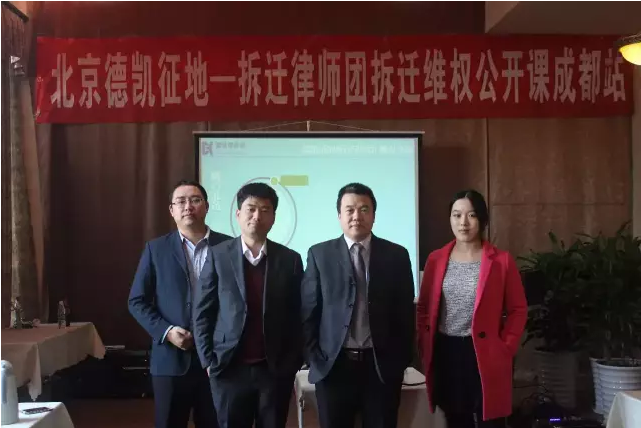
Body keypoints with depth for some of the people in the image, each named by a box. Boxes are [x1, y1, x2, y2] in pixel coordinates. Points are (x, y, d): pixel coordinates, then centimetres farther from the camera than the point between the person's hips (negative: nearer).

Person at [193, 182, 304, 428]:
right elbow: (203, 313, 2)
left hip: (276, 369, 1)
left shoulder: (290, 260, 4)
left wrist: (293, 363, -1)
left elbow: (297, 316, 5)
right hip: (229, 368, -1)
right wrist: (208, 361, -4)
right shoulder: (218, 256, 1)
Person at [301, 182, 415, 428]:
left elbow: (405, 313, 5)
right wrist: (314, 358, -3)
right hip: (333, 365, 0)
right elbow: (308, 311, 2)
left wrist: (402, 360, 0)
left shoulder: (396, 255, 4)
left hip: (382, 365, 0)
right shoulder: (319, 254, 2)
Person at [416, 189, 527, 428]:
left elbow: (518, 309, 0)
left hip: (484, 354, -3)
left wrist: (505, 349, -8)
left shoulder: (501, 261, -3)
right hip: (445, 353, 3)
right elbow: (424, 307, 11)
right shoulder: (436, 260, 5)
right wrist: (424, 346, 2)